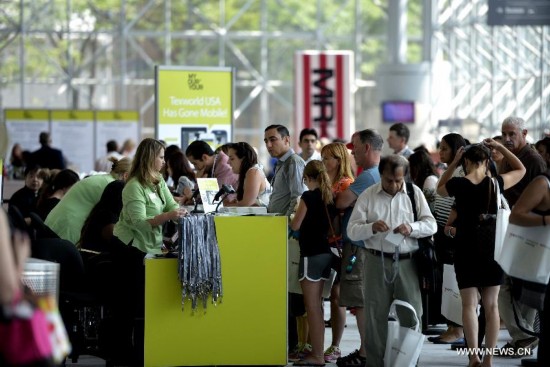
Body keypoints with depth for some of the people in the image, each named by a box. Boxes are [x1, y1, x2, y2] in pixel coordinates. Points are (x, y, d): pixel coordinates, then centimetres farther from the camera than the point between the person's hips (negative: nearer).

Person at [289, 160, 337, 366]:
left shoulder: (309, 197, -14)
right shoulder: (330, 197, 6)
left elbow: (295, 226, -11)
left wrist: (293, 219, 9)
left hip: (311, 254, -8)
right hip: (326, 253, 8)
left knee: (312, 307, -3)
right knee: (317, 306, 16)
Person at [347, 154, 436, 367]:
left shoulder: (414, 193, 6)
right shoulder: (367, 196, 4)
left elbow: (431, 225, 2)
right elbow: (352, 231, 0)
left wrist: (411, 228, -17)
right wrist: (372, 227, -20)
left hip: (407, 262, 0)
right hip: (377, 261, 0)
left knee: (411, 316, 2)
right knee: (375, 317, 5)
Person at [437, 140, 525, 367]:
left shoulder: (458, 185, -9)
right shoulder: (495, 184, -6)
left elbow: (440, 189, 15)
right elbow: (520, 169, 11)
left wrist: (454, 163, 9)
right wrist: (499, 147, 9)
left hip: (466, 250, -1)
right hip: (492, 250, 1)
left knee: (469, 304, 3)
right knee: (491, 305, 8)